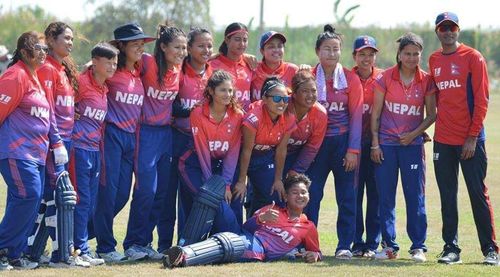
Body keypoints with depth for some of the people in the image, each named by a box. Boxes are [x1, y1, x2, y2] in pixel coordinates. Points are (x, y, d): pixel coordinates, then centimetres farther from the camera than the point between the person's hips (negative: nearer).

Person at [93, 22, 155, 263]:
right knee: (108, 190, -5)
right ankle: (105, 248, 3)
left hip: (131, 136, 7)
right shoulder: (111, 71, -8)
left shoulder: (140, 73, 11)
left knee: (123, 194, 7)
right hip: (112, 133, -7)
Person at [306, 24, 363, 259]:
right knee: (311, 194, -2)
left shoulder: (351, 79, 0)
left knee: (346, 196, 0)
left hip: (343, 141, -1)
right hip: (316, 141, 1)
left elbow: (356, 115, -1)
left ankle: (345, 246, 6)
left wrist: (353, 150, -6)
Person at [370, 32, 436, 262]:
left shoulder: (426, 81, 2)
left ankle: (418, 247, 4)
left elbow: (432, 114, 6)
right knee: (385, 196, 1)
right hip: (386, 144, 0)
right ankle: (389, 246, 8)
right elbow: (375, 112, 2)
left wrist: (414, 134, -8)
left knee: (415, 196, -2)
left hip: (412, 143, 0)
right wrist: (375, 143, -2)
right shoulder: (385, 78, 0)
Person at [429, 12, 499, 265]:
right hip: (443, 140, 4)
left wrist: (473, 136, -12)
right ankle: (451, 248, 9)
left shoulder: (472, 58, -4)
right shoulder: (434, 61, 11)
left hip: (470, 140, -4)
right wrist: (431, 127, 9)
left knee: (478, 194, -2)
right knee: (447, 196, 5)